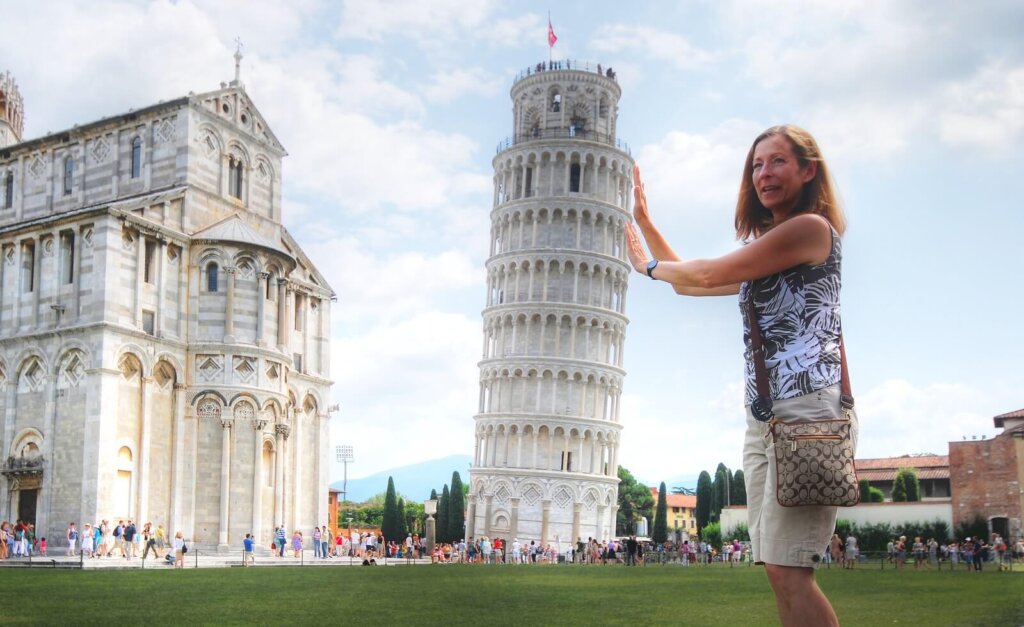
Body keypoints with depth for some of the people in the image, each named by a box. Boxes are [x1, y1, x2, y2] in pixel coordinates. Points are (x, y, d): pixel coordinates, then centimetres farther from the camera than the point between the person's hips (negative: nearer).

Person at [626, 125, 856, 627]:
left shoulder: (812, 227, -4)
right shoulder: (765, 253, 25)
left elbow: (709, 274, -6)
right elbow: (688, 285, 31)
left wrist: (648, 266, 12)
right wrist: (643, 220, 28)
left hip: (808, 408, -9)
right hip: (763, 417, 9)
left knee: (787, 569, -14)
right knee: (778, 571, 6)